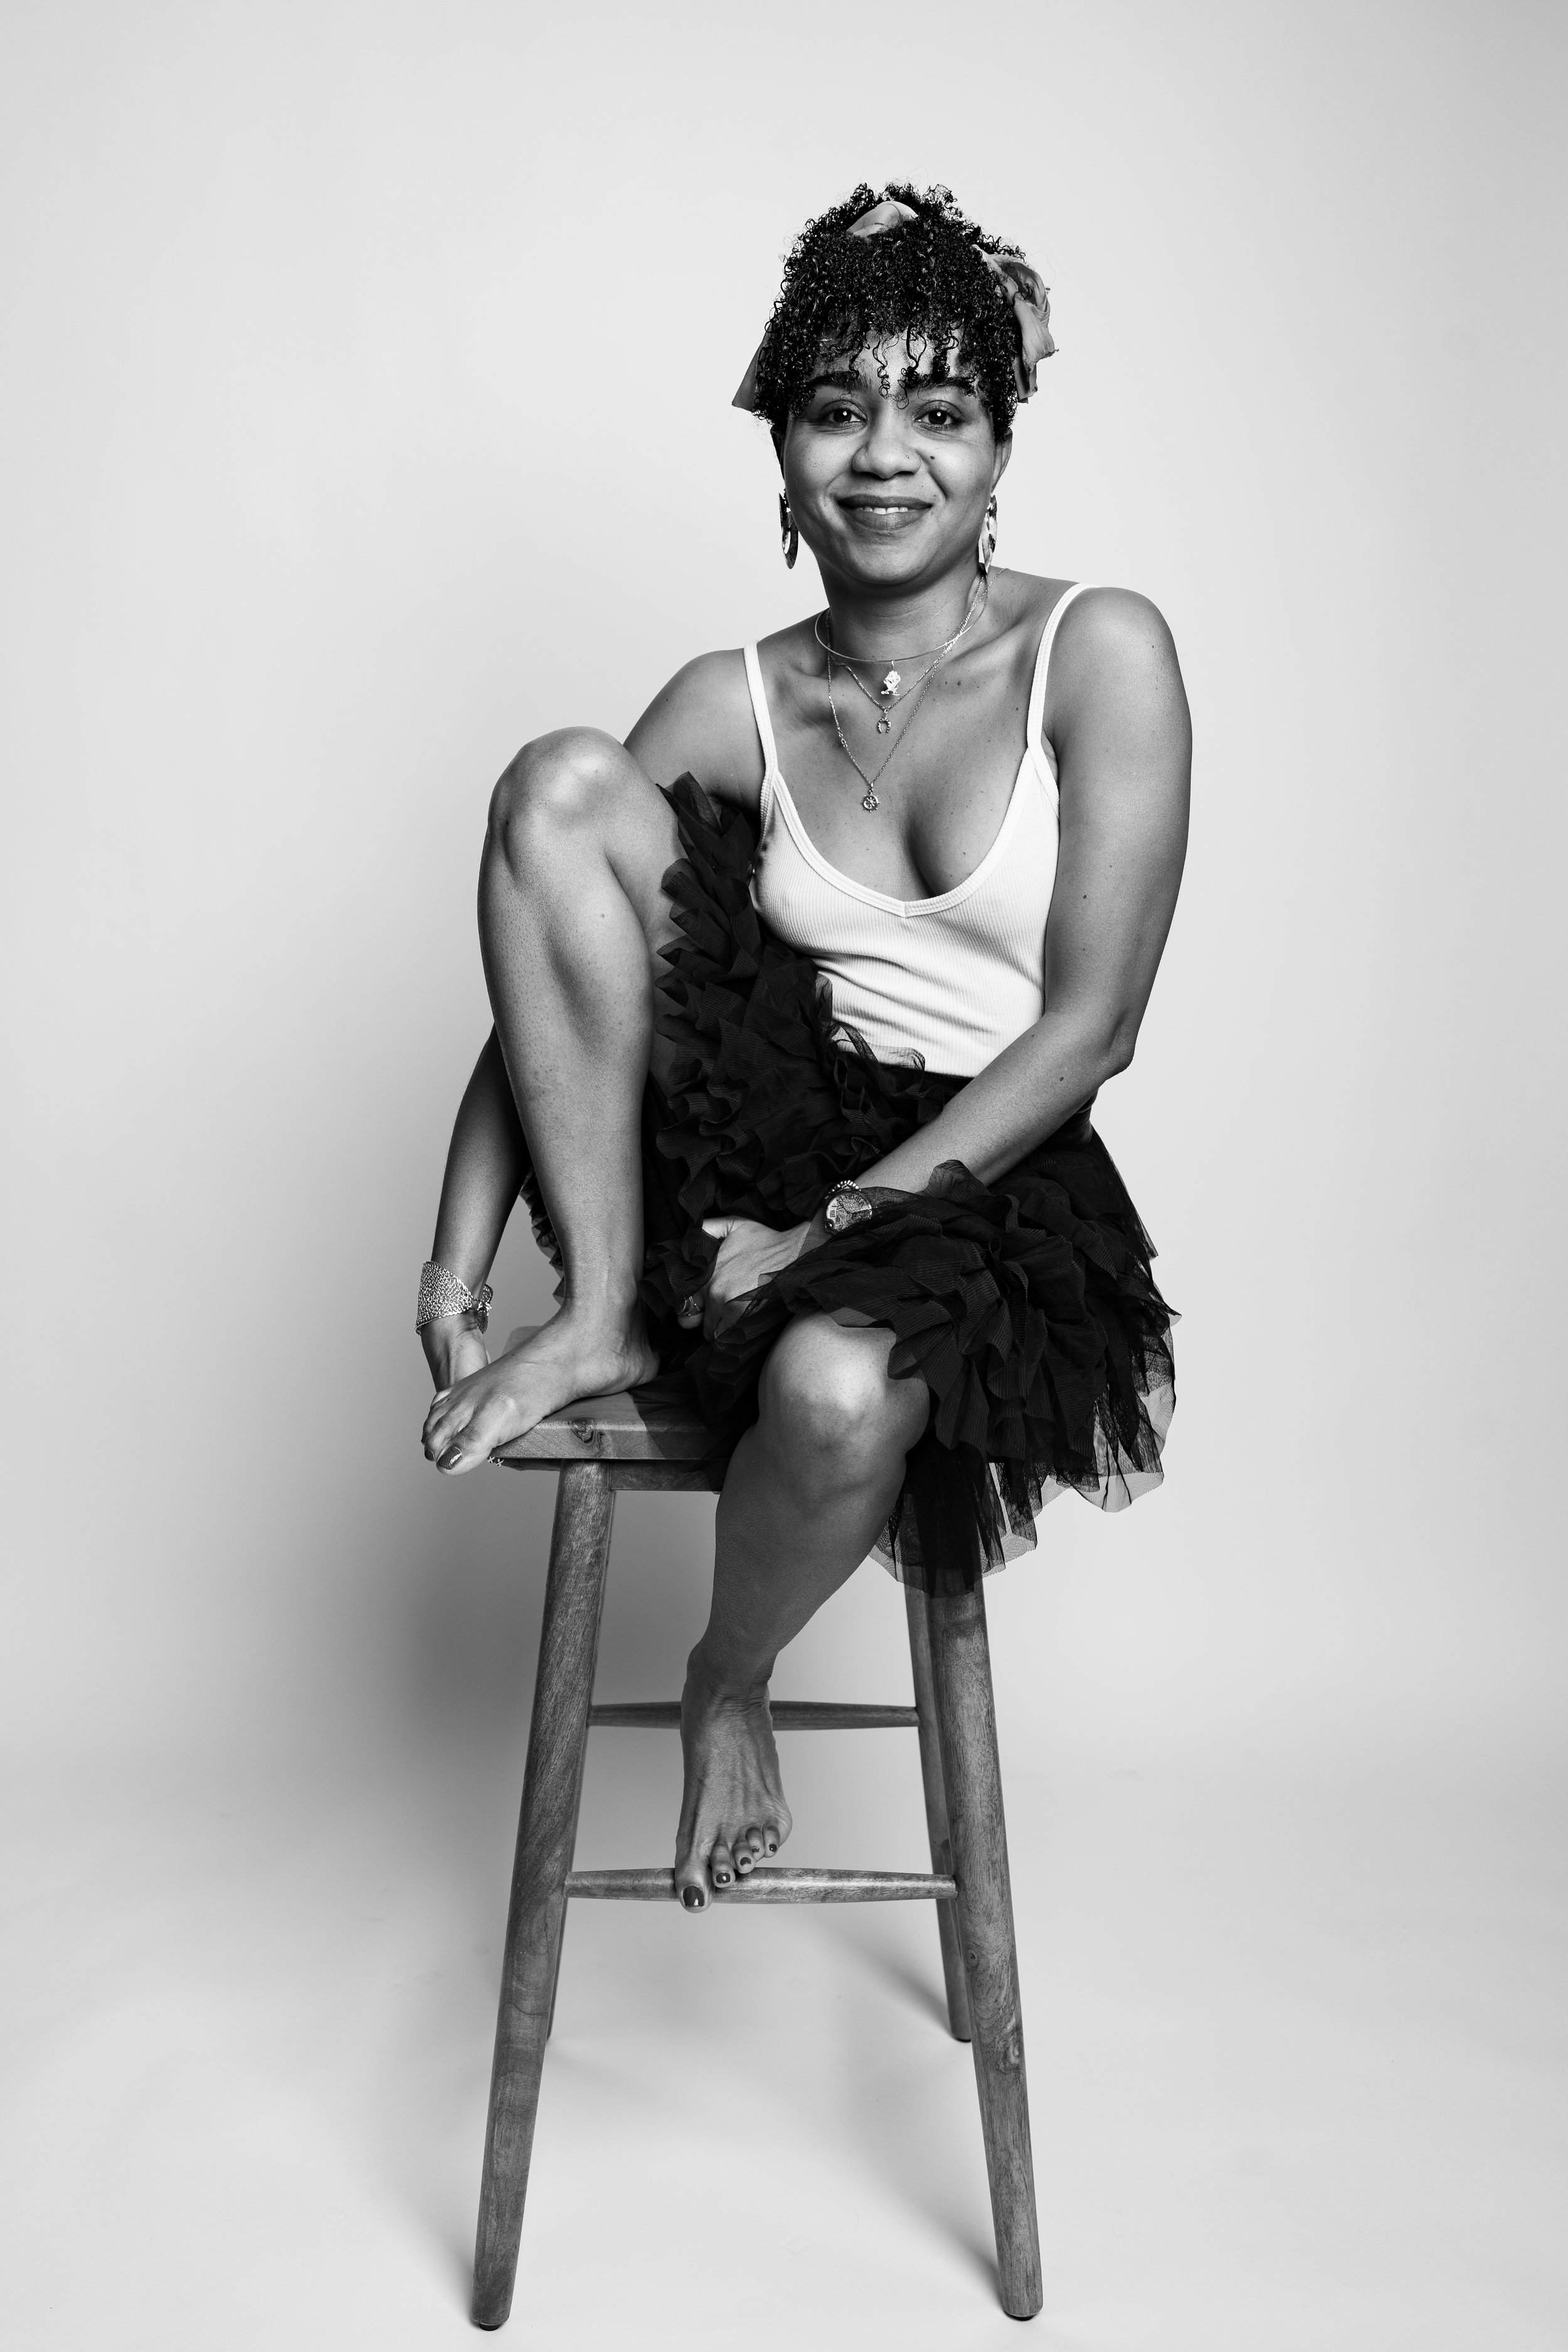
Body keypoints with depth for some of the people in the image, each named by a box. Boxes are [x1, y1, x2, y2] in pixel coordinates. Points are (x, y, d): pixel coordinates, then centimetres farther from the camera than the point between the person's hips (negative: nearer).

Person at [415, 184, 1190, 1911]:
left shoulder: (1099, 653, -4)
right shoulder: (734, 703, 5)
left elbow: (1091, 1025, -11)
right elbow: (547, 984, 3)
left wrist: (832, 1227, -16)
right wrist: (457, 1253, -10)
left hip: (988, 1181, -2)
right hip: (753, 1133, 3)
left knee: (836, 1387, -38)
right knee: (561, 783, -16)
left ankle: (731, 1684, 0)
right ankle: (608, 1313, -14)